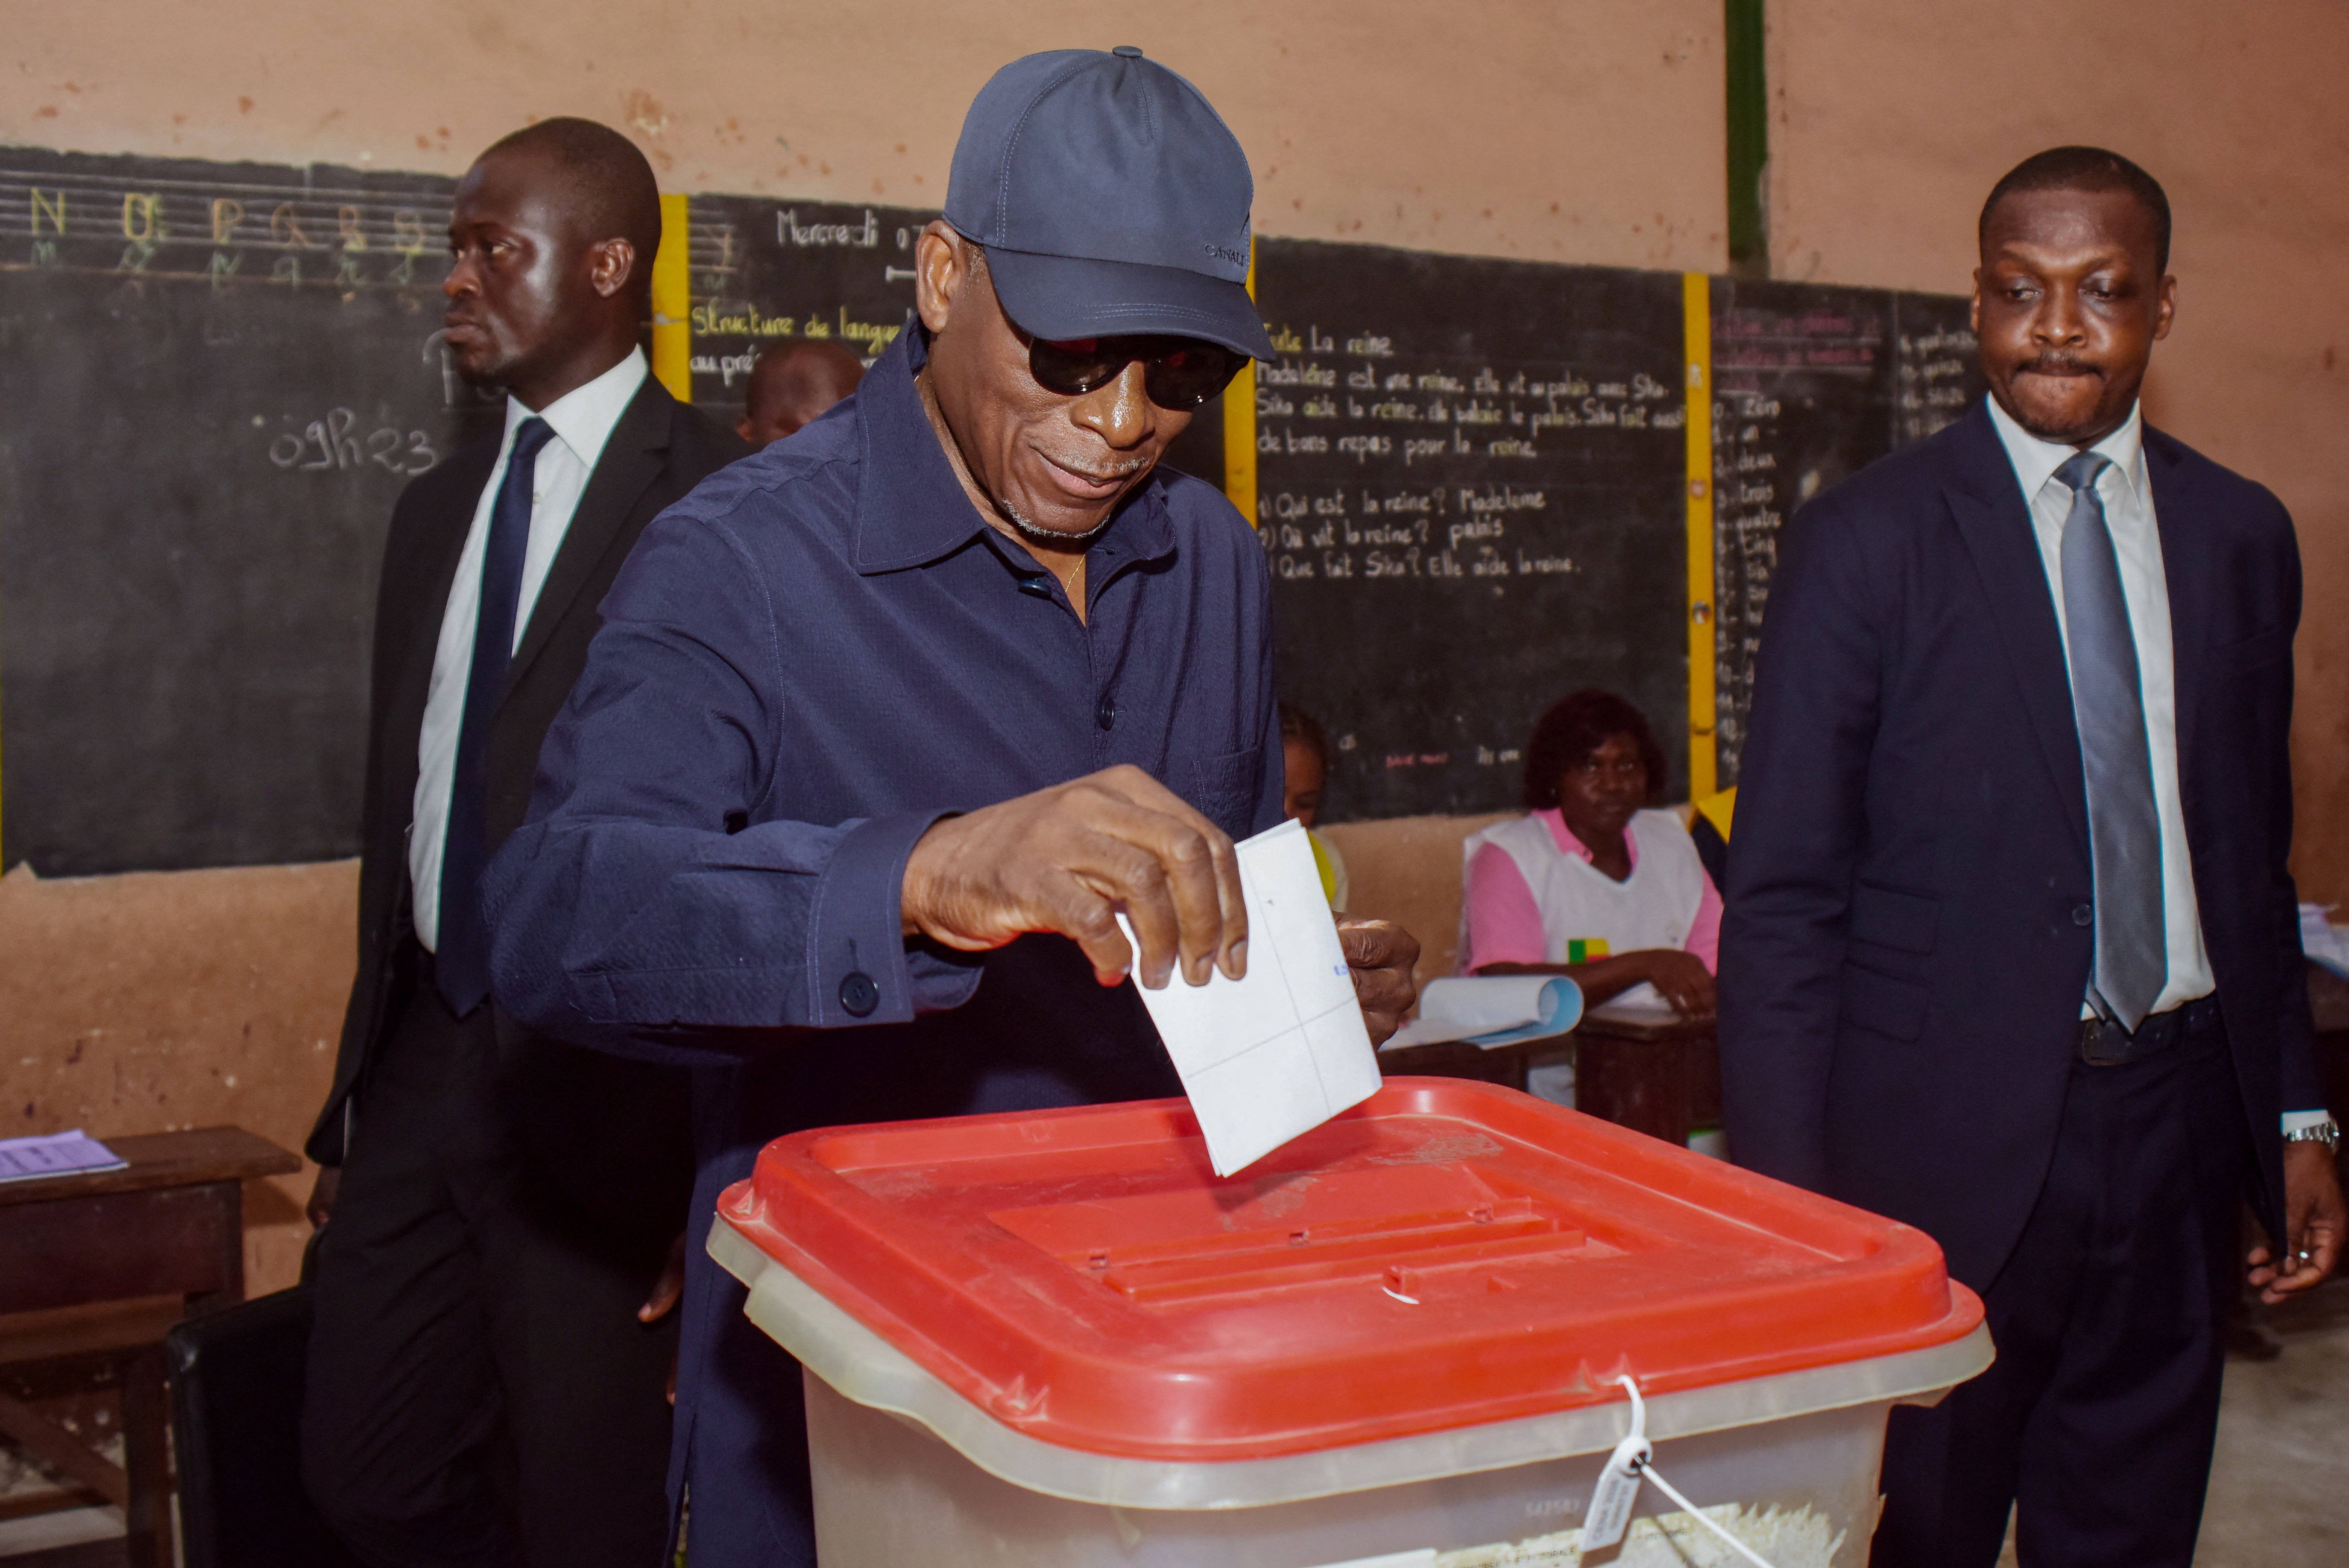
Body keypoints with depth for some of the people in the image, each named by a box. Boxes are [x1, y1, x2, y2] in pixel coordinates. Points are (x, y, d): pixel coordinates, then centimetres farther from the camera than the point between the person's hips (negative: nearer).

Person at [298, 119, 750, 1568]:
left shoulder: (720, 501, -11)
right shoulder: (437, 511, 14)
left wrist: (700, 1136, -14)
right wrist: (358, 1100, 17)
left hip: (601, 1081, -7)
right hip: (426, 1057, 7)